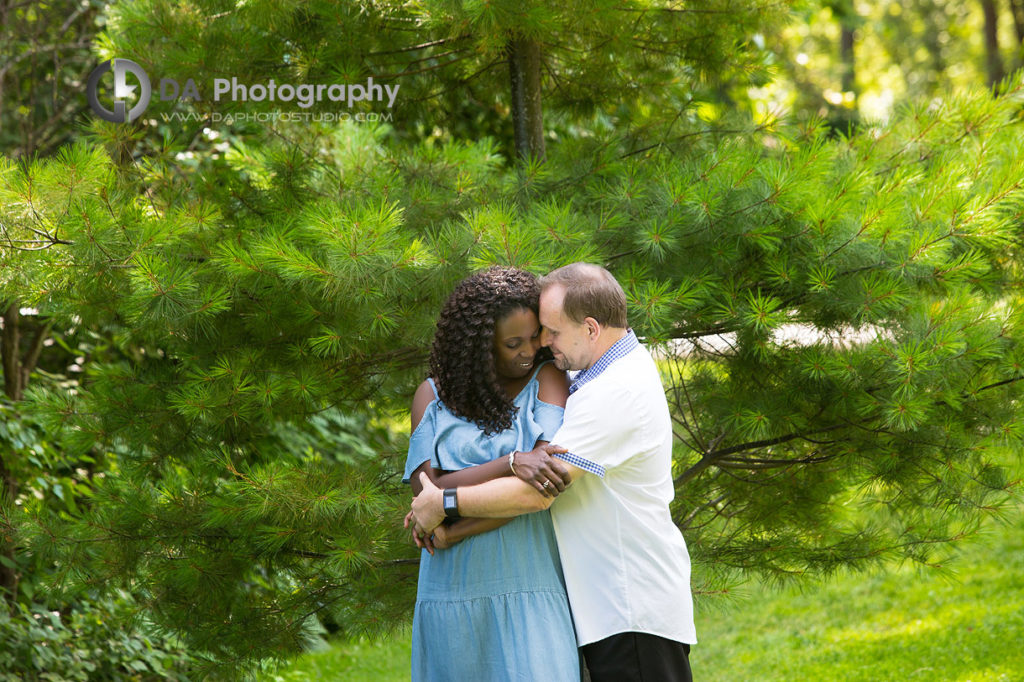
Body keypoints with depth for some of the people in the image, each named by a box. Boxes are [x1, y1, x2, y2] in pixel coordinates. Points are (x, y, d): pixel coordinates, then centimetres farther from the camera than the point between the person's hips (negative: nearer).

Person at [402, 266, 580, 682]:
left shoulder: (548, 381, 4)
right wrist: (512, 464, -21)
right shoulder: (432, 395, 8)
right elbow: (426, 489, -6)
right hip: (454, 596, 2)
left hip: (530, 589, -2)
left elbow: (544, 483, -10)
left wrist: (450, 533, -10)